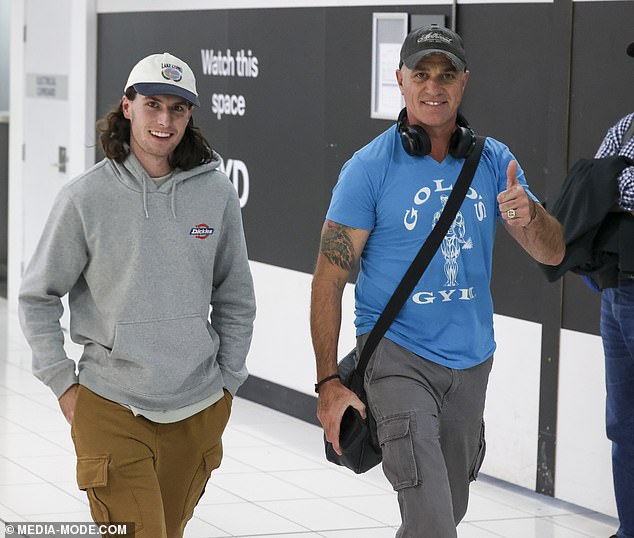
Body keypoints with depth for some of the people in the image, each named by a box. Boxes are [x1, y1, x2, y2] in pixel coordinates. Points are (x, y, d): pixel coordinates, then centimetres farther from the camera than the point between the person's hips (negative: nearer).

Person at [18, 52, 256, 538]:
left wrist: (228, 380, 10)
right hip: (111, 409, -3)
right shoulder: (86, 197, -6)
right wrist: (63, 384, -1)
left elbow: (235, 299, 13)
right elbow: (38, 297, 3)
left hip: (199, 409, 3)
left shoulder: (216, 194, 2)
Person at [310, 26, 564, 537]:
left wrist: (529, 214, -24)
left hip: (471, 361, 5)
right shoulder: (370, 167, -10)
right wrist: (329, 383, -15)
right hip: (397, 356, -5)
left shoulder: (494, 162, 2)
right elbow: (329, 279, -10)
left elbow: (552, 253, 0)